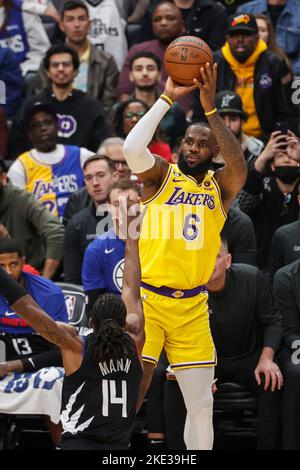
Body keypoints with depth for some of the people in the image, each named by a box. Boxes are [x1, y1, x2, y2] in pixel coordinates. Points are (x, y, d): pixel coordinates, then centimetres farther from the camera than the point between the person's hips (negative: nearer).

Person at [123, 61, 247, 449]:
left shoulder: (220, 186, 7)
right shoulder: (162, 175, 3)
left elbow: (239, 167, -16)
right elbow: (132, 149, -18)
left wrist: (210, 108, -22)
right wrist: (167, 99, -18)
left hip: (192, 306, 3)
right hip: (146, 298, -2)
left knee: (201, 403, 4)